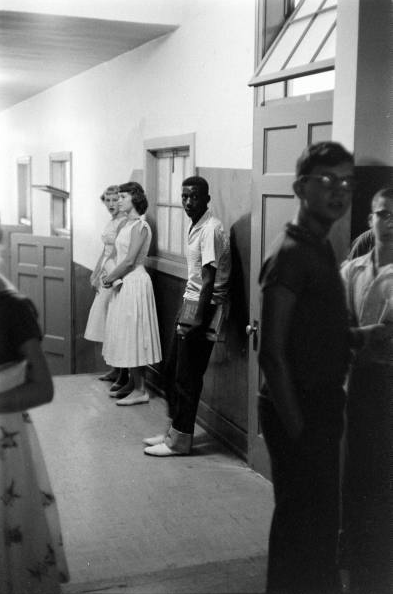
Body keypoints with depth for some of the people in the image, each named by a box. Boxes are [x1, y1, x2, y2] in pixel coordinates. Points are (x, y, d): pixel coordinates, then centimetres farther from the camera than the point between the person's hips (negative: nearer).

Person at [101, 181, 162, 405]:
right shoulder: (129, 224, 12)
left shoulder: (140, 226, -15)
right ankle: (132, 383, 23)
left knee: (133, 334, -6)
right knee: (127, 335, 14)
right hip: (125, 283, 9)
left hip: (135, 283, -9)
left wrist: (110, 278, -10)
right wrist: (112, 277, 4)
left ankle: (140, 391, 0)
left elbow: (130, 261, -19)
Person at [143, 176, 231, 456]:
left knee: (188, 377, -3)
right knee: (173, 371, 15)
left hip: (204, 306, -10)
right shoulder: (196, 226, 13)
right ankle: (175, 431, 26)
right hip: (190, 302, 10)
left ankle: (180, 440, 8)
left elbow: (209, 280, -22)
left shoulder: (210, 229, -17)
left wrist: (199, 319, -24)